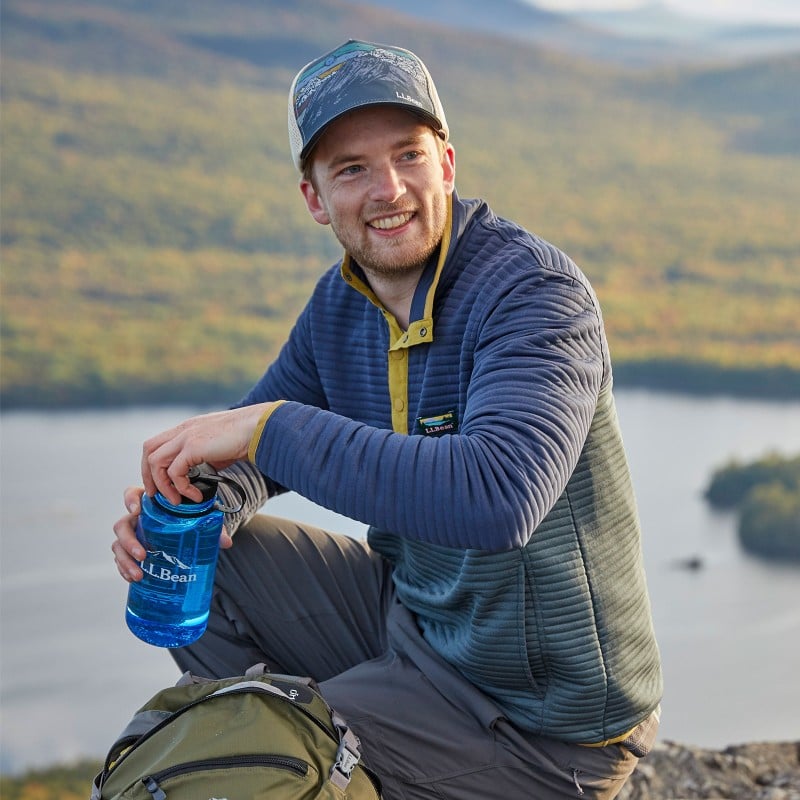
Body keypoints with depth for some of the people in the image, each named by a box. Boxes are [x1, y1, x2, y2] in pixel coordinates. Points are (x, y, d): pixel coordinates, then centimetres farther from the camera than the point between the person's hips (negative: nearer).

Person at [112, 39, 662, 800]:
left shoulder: (535, 293, -24)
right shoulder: (340, 303, -1)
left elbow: (497, 496, -41)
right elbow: (252, 444, 11)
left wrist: (272, 425, -36)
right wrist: (194, 499, -14)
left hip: (539, 718, -7)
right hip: (411, 613, 7)